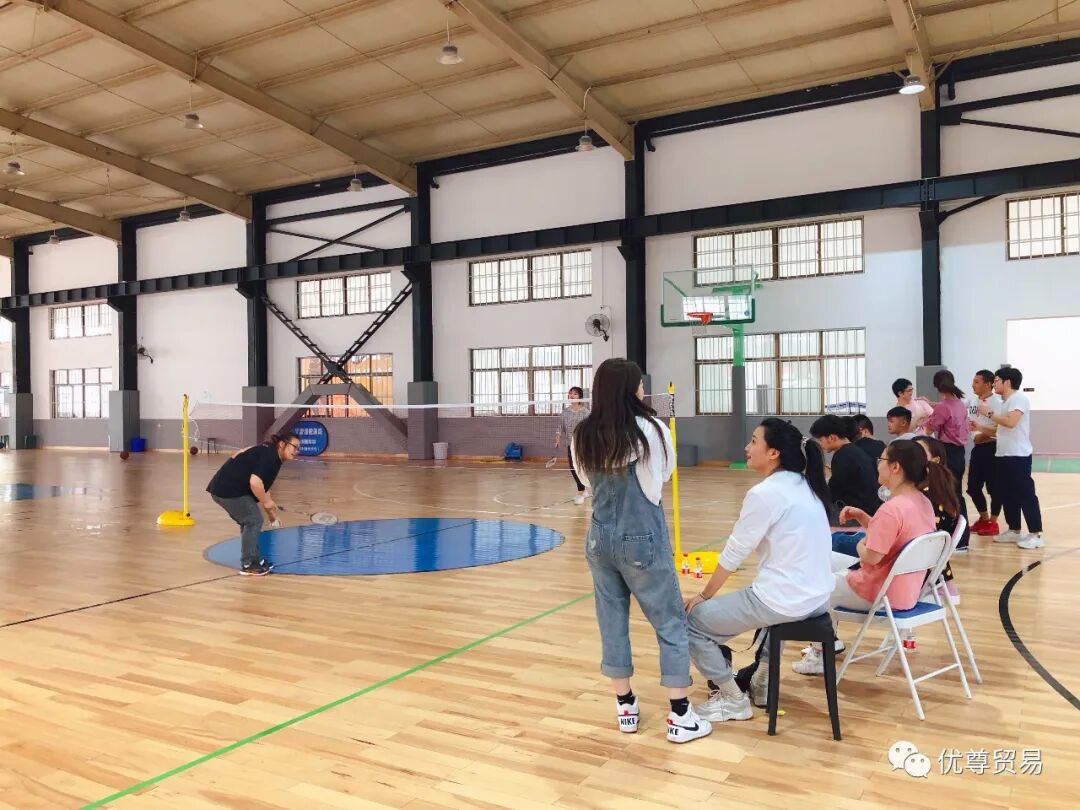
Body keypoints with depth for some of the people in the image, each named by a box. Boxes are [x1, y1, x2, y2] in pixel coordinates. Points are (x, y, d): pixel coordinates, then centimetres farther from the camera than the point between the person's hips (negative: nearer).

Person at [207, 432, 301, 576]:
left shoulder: (269, 454, 16)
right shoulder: (269, 456, -16)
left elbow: (262, 485, 28)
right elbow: (255, 482, -28)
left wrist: (270, 508, 28)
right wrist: (266, 502, -12)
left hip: (224, 488, 10)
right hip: (228, 490, -10)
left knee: (249, 522, 17)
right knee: (254, 521, -4)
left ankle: (256, 560, 26)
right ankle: (248, 565, 5)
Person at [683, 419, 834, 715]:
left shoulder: (764, 493, -16)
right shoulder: (806, 486, 8)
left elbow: (733, 554, -10)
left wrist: (704, 595, 5)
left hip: (785, 601, -9)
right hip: (817, 597, 9)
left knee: (691, 621, 2)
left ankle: (732, 699, 13)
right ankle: (762, 684, 39)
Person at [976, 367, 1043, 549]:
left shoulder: (1019, 397, -10)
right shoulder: (1007, 402, 19)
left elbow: (1010, 422, -25)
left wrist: (988, 413, -16)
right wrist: (980, 427, 12)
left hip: (1018, 456, -10)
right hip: (1003, 455, 10)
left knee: (1025, 494, -8)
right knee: (1008, 495, 11)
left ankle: (1035, 534, -5)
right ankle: (1014, 531, 19)